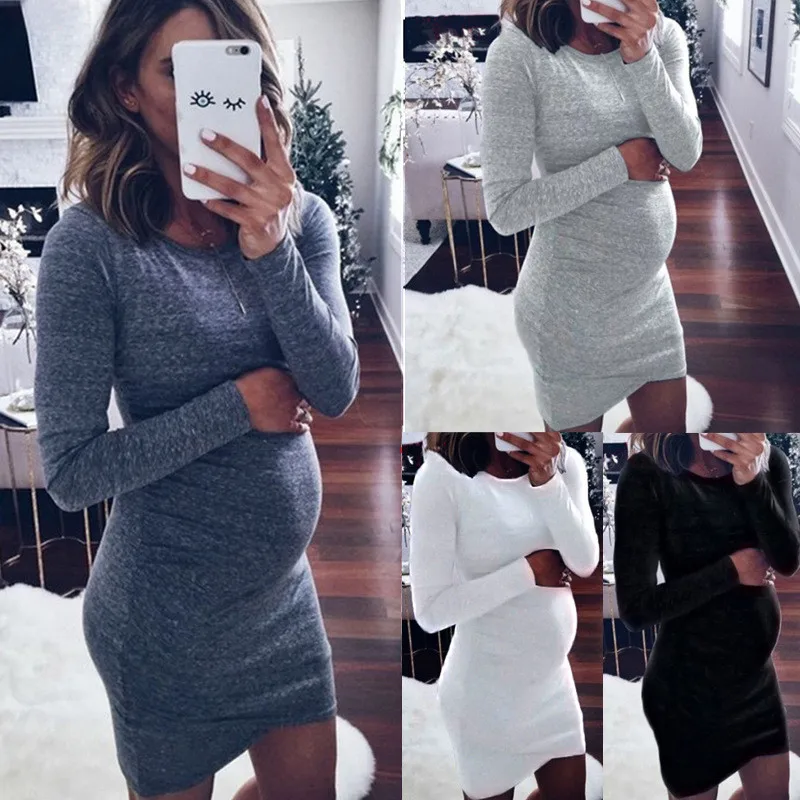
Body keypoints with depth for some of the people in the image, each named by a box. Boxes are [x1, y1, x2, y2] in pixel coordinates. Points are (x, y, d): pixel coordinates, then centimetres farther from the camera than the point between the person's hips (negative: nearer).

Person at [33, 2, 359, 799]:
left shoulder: (302, 219, -5)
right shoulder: (91, 246, -19)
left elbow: (335, 391, -17)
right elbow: (71, 471, -20)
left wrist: (270, 246, -28)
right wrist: (239, 404, -19)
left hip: (283, 590, 5)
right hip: (169, 612, -5)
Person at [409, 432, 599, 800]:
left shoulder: (566, 463, -5)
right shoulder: (443, 476, -22)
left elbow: (585, 563, -15)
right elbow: (430, 610, -22)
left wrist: (547, 479, -27)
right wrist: (528, 570, -19)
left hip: (553, 676, 5)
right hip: (486, 687, -5)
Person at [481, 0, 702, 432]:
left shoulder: (663, 35, -4)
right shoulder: (518, 52, -19)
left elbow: (685, 154, -16)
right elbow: (504, 209, -21)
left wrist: (641, 55, -28)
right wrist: (621, 162, -18)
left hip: (650, 284, 5)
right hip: (573, 299, -5)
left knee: (668, 425, 19)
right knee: (577, 423, 15)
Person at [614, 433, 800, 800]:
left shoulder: (770, 461, -5)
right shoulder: (648, 474, -20)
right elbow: (636, 608, -22)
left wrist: (752, 480, -33)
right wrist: (731, 570, -16)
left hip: (758, 676, 5)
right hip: (688, 687, -5)